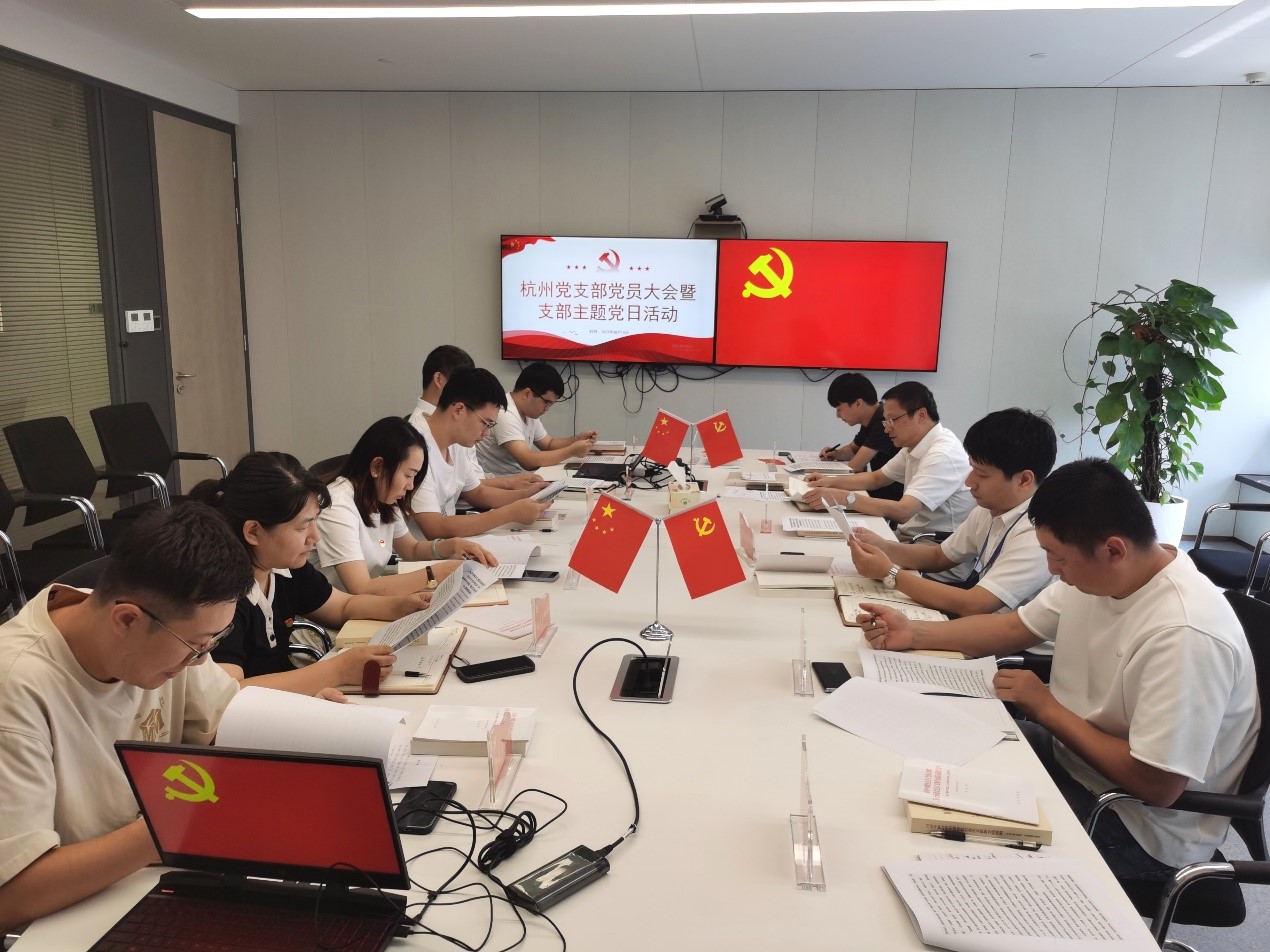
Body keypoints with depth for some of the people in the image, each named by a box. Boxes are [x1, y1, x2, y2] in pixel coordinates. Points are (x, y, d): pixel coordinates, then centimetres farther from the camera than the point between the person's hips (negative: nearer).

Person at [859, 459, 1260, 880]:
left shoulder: (1186, 636, -32)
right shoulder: (1096, 573, -8)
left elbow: (1156, 786, -29)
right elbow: (1014, 627, 7)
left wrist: (1045, 707, -19)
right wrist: (914, 633, -5)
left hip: (1144, 829, -7)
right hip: (1075, 753, 7)